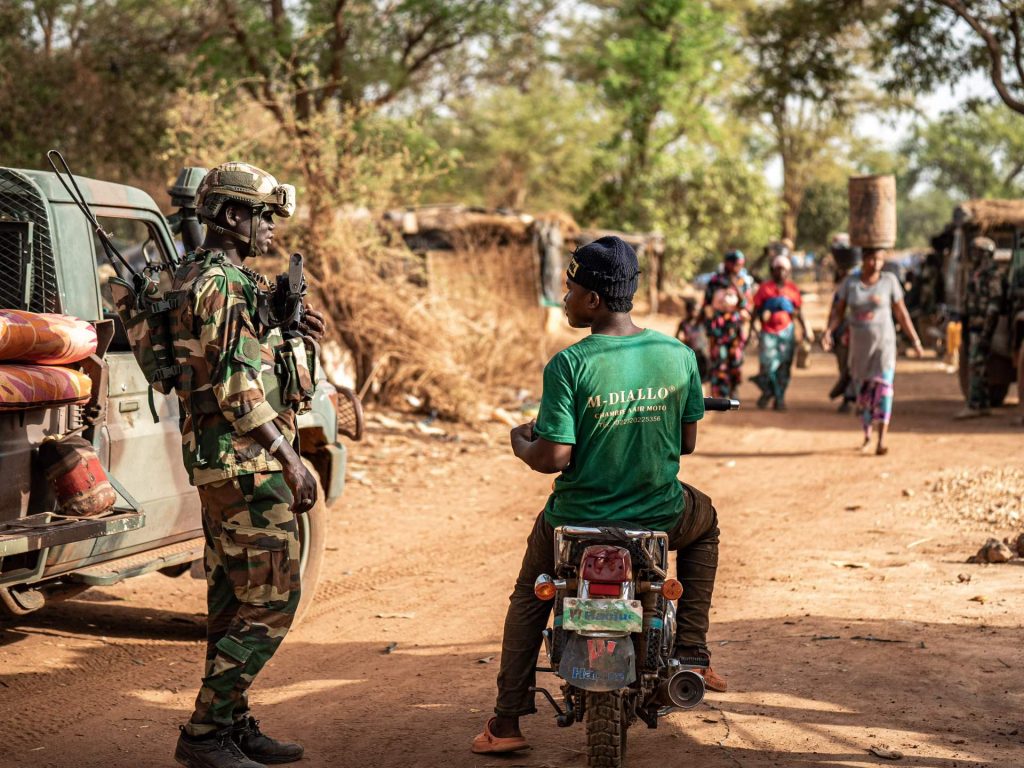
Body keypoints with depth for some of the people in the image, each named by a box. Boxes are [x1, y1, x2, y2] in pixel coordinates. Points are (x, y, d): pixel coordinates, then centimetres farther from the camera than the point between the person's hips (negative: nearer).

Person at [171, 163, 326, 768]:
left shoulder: (208, 279, 17)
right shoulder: (224, 284, -16)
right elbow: (239, 388, -22)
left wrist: (297, 336, 11)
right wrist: (292, 460, -21)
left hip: (221, 465, 11)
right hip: (247, 462, -11)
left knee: (234, 600, 14)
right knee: (272, 600, -8)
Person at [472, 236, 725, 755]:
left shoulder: (567, 366, -18)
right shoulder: (678, 356, -6)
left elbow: (553, 459, -20)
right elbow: (687, 443, 4)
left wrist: (521, 444, 1)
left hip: (578, 516, -2)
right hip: (659, 516, 2)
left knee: (528, 600, 27)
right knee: (704, 521, 37)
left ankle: (506, 724, 23)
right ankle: (690, 654, 29)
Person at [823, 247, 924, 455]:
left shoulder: (889, 280, -5)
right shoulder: (850, 283, -1)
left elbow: (902, 313, 1)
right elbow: (838, 312, -1)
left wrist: (915, 341, 1)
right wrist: (828, 332, -19)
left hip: (884, 343, -2)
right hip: (859, 344, 3)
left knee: (883, 387, -17)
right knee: (863, 391, 12)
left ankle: (882, 440, -23)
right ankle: (867, 436, 32)